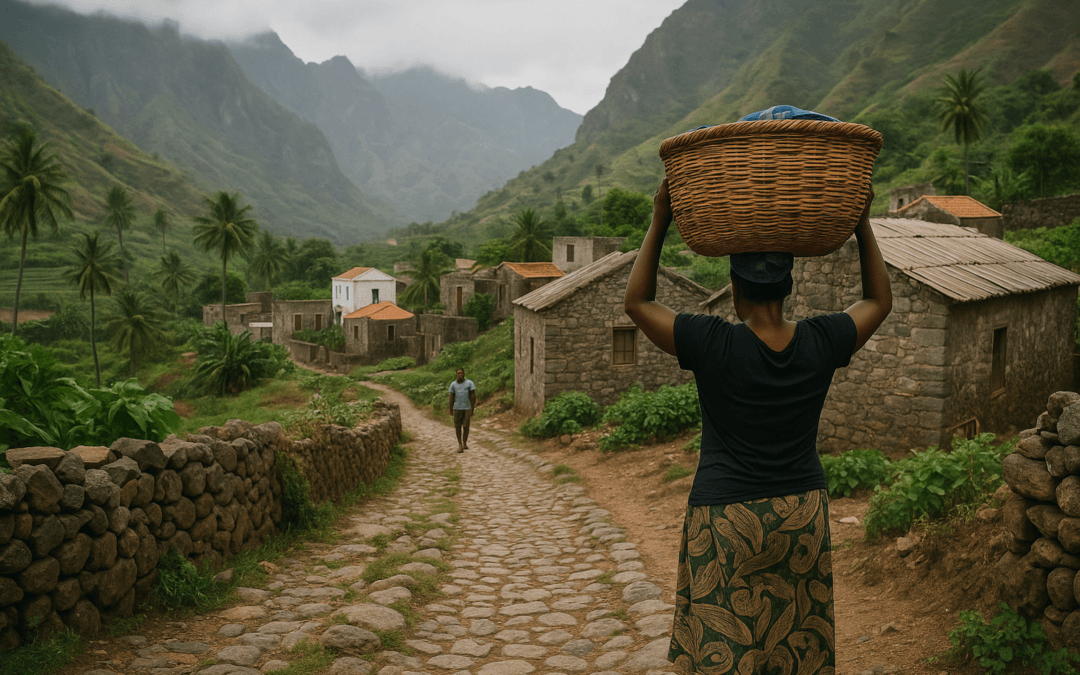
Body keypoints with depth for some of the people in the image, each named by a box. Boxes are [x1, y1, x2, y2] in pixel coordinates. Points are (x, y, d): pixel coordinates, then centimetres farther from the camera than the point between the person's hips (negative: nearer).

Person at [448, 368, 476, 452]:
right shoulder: (453, 384, 2)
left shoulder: (469, 383, -3)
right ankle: (460, 444, 9)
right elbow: (451, 397, 4)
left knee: (466, 426, -3)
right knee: (458, 426, 0)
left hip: (467, 408, -1)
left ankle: (465, 443, 16)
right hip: (457, 408, 1)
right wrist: (451, 410, 3)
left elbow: (473, 396, -3)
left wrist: (472, 408, -7)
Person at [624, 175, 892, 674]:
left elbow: (637, 303, -4)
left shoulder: (714, 346, -17)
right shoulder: (821, 344, -7)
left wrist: (660, 221, -3)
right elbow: (879, 301, 13)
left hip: (727, 519, -4)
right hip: (803, 517, 4)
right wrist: (863, 224, 13)